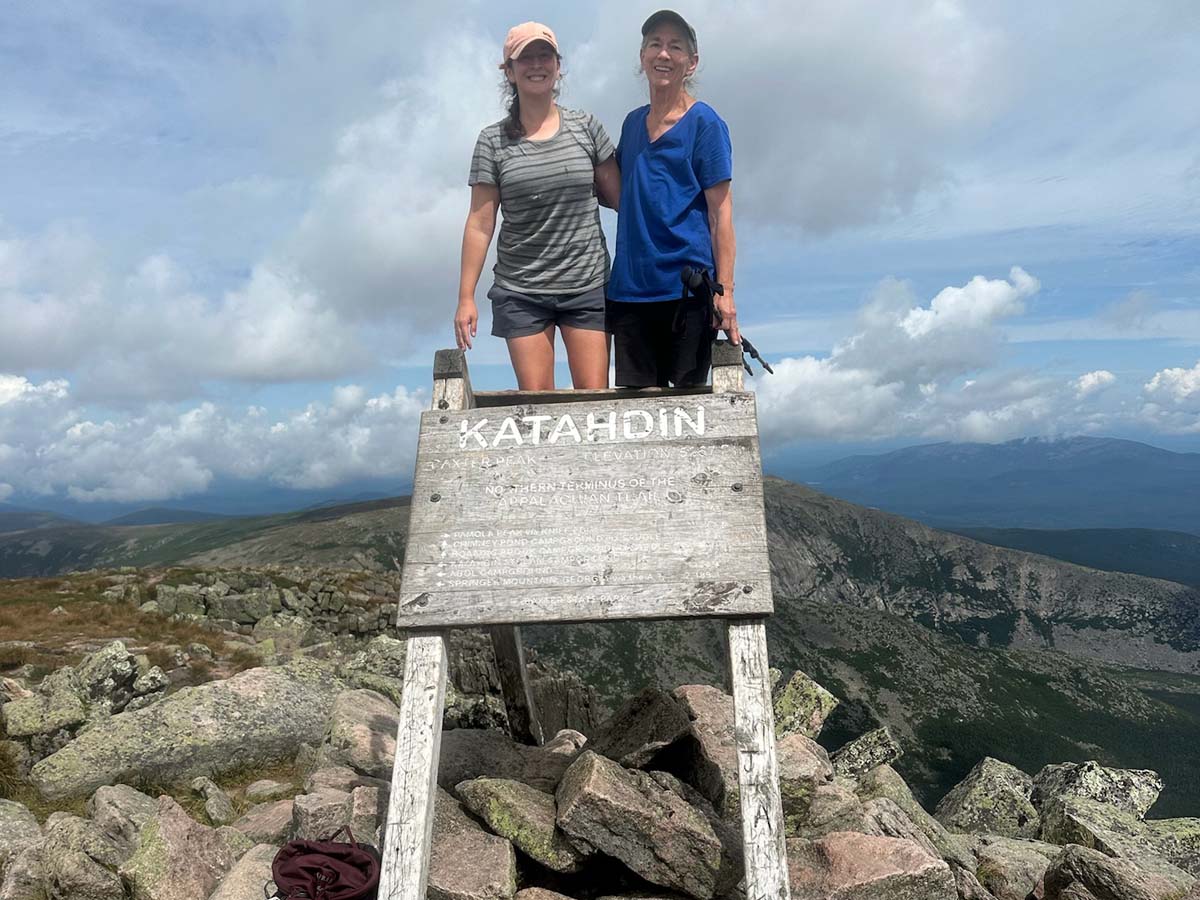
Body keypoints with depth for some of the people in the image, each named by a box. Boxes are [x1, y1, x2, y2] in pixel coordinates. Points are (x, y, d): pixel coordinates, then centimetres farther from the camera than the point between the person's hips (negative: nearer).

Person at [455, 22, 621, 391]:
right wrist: (466, 297, -1)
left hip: (587, 285, 1)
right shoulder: (494, 140, 4)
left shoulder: (586, 128, 7)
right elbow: (480, 224, 2)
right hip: (521, 291, 0)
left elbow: (620, 196, 9)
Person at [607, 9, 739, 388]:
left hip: (687, 287, -5)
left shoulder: (704, 122, 0)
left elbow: (720, 213, -6)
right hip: (629, 288, 5)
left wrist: (725, 291, -14)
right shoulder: (633, 122, 16)